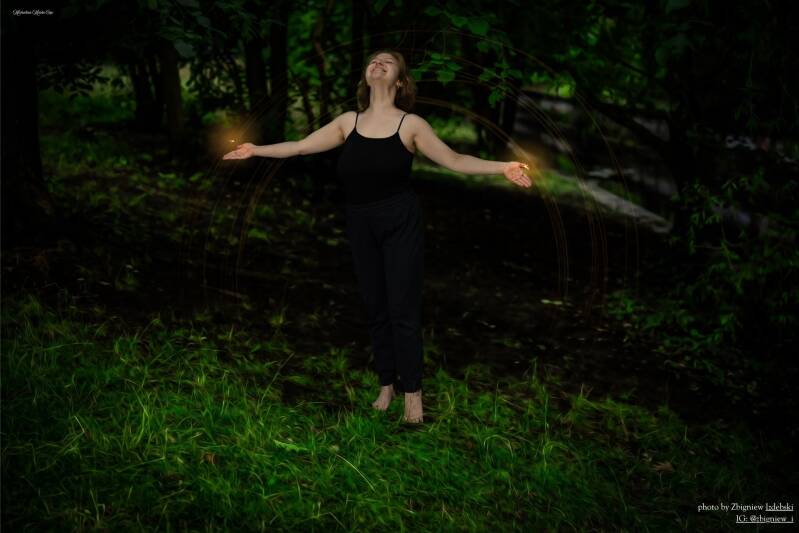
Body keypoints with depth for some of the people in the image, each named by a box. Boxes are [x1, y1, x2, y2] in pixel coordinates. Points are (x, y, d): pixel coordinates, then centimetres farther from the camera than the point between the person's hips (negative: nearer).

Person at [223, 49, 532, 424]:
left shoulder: (410, 124, -3)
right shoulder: (349, 122, 7)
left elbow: (454, 160, -7)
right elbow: (300, 147, 12)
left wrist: (502, 168, -18)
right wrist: (256, 151, 13)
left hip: (401, 223, -4)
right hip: (361, 225, 4)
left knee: (403, 308, -4)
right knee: (375, 308, 10)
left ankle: (412, 393, 6)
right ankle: (387, 384, 24)